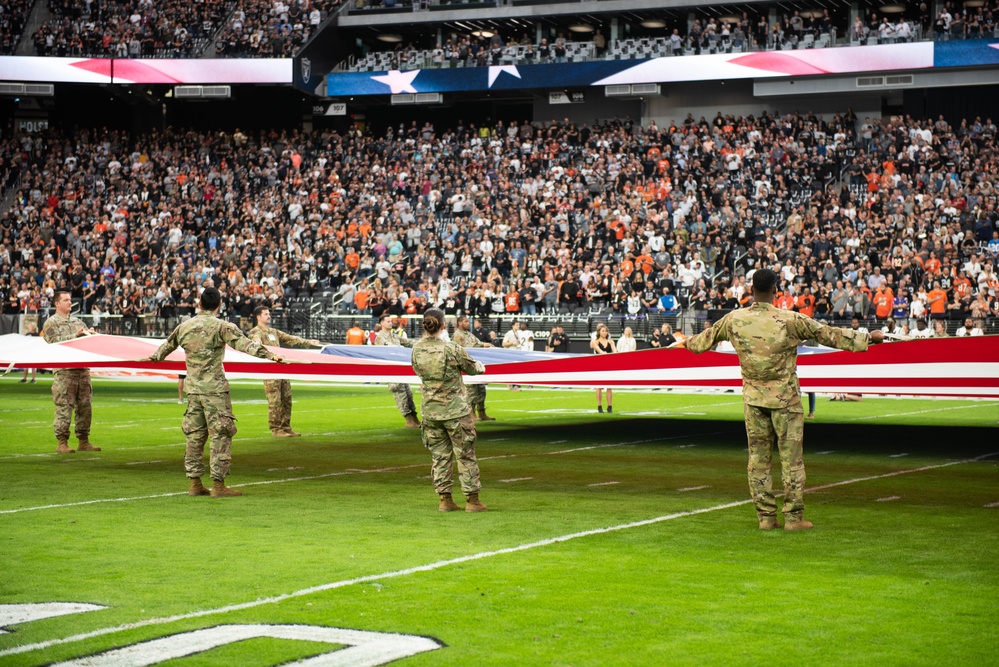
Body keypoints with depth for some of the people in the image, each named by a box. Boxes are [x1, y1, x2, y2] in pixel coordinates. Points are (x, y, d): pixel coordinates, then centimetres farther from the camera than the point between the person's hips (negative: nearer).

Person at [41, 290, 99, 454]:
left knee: (84, 406, 6)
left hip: (83, 370, 6)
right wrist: (75, 336, -15)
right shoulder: (51, 324, 3)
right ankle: (61, 442, -4)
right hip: (63, 371, -6)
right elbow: (55, 342, -12)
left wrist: (90, 334, -2)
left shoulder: (78, 322, 20)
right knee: (64, 407, -8)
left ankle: (83, 441, 13)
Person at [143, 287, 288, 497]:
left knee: (194, 435, 12)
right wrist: (269, 355, -24)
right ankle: (218, 485, -4)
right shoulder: (222, 326, -8)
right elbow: (244, 343, -19)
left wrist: (156, 357, 49)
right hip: (214, 388, -6)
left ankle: (195, 484, 14)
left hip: (193, 388, 6)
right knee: (221, 435, -2)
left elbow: (168, 345, 28)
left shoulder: (185, 326, 11)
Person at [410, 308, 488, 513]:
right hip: (456, 410, -4)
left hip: (430, 410, 4)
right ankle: (472, 500, 9)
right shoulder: (452, 349, -16)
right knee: (466, 455, 6)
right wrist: (480, 366, 22)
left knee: (439, 456, 11)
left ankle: (445, 499, 13)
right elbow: (472, 369, -1)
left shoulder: (417, 350, -5)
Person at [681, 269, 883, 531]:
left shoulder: (735, 319, -3)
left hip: (753, 399, 3)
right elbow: (829, 335, -7)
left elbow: (707, 338, 15)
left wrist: (689, 342, 38)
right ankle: (794, 516, 6)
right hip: (785, 399, -3)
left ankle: (765, 516, 11)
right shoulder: (789, 320, -13)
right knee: (791, 458, 4)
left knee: (758, 458, 8)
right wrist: (869, 338, 3)